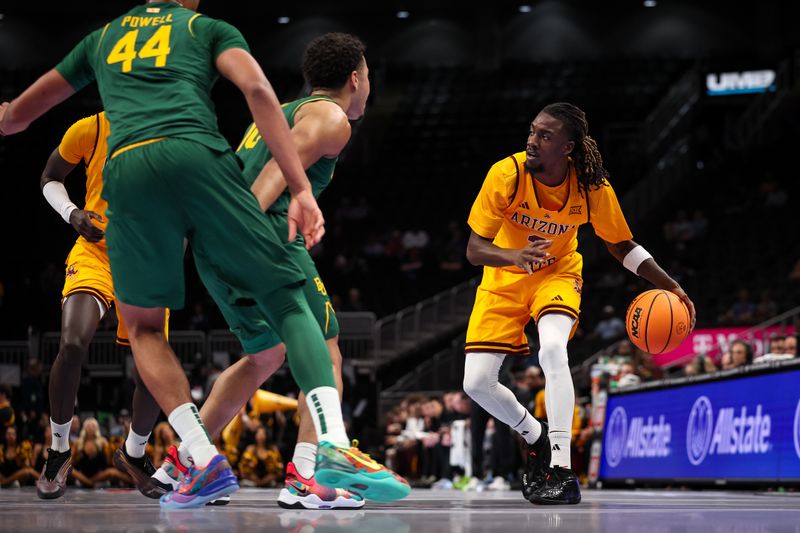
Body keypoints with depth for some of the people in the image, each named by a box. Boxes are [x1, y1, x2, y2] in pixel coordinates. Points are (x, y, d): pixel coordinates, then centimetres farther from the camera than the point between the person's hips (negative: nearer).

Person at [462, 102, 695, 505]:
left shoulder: (592, 187, -20)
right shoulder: (506, 175, -25)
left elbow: (621, 246, -3)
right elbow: (474, 249, -23)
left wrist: (669, 286, -15)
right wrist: (516, 255, -44)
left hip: (557, 275, -1)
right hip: (503, 279, 1)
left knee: (552, 349, -33)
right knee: (476, 383, -8)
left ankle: (561, 469, -29)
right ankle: (536, 438, 23)